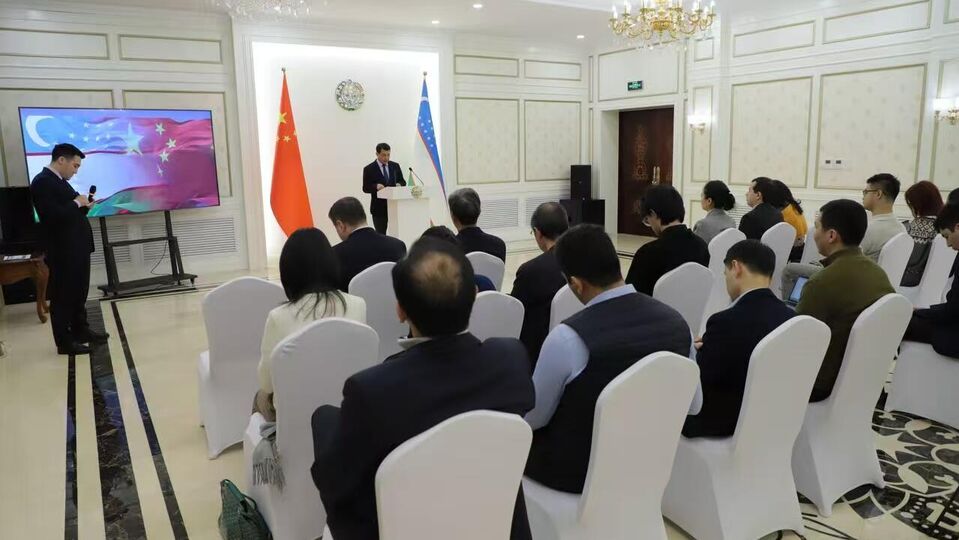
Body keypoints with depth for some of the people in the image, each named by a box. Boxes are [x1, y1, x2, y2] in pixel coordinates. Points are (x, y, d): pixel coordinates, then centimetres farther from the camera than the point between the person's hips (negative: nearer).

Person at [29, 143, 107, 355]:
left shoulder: (59, 181, 15)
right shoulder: (42, 182, -15)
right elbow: (53, 216, -26)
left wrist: (83, 206, 1)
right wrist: (76, 203, -15)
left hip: (77, 248, 10)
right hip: (63, 251, -10)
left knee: (79, 293, 19)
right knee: (63, 296, 0)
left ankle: (81, 331, 31)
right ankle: (64, 342, 9)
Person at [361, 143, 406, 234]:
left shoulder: (395, 166, 9)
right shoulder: (369, 169, -2)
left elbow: (403, 181, 13)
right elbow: (365, 188, -4)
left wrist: (399, 184, -10)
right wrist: (376, 186, -23)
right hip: (379, 208, -3)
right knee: (380, 235, 2)